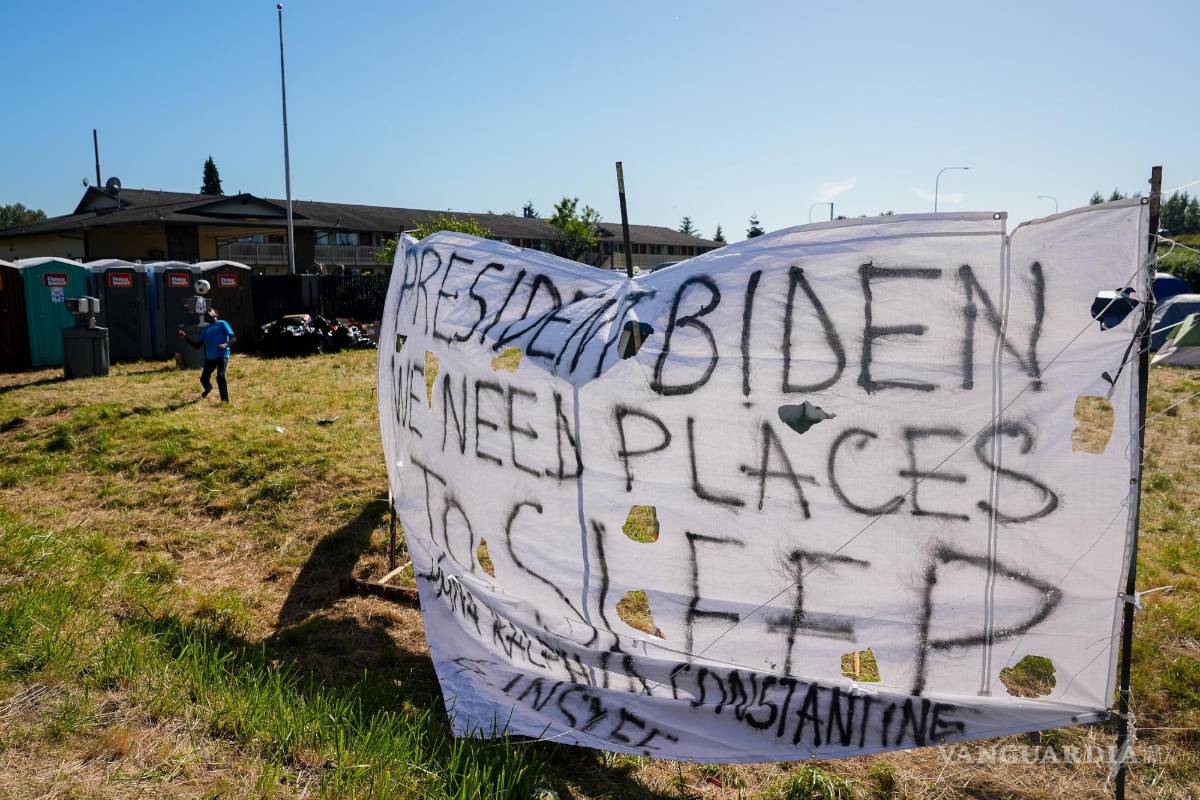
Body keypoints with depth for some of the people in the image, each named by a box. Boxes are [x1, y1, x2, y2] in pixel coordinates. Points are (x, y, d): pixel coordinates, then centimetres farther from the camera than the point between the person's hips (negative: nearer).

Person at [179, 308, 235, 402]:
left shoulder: (222, 324, 3)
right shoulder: (206, 328, 17)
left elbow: (232, 337, -6)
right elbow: (197, 345, 16)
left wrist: (225, 344, -26)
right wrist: (186, 338, 5)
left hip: (222, 355, -6)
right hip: (210, 357, 6)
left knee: (220, 376, -26)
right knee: (203, 378, 8)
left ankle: (225, 399, -19)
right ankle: (208, 388, 45)